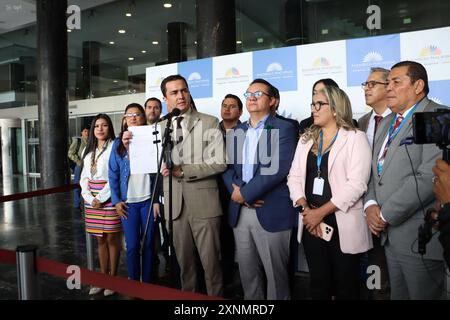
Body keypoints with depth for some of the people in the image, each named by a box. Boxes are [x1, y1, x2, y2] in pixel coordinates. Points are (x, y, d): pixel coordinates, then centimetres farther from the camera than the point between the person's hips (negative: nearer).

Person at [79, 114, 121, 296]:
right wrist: (90, 199, -3)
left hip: (109, 198, -5)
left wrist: (101, 198, -13)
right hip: (91, 200, 6)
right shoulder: (88, 150, 15)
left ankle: (113, 278, 15)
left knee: (112, 238, 2)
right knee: (100, 239, 12)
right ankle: (103, 277, 21)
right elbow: (84, 177, 12)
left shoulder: (114, 147, -5)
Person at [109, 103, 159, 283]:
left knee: (148, 244, 7)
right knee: (132, 245, 5)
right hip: (128, 202, 1)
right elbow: (113, 173, 5)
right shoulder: (118, 143, 5)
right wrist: (116, 201, -2)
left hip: (148, 200, 0)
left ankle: (147, 283, 22)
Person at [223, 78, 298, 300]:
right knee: (247, 272, 16)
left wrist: (245, 193, -15)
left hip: (271, 212, -5)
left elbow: (278, 168, -16)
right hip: (240, 211, 5)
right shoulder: (236, 132, 14)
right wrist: (237, 191, -11)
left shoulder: (284, 129, -4)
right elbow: (227, 167, 8)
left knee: (275, 273, 7)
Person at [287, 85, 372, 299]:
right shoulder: (306, 139, 11)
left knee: (345, 285, 8)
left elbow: (357, 184, -14)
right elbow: (294, 177, 5)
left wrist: (321, 212, -16)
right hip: (311, 222, 4)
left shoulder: (355, 138, -5)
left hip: (342, 225, -4)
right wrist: (305, 209, -11)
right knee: (318, 283, 15)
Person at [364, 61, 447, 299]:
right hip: (390, 235, 7)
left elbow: (428, 177, -21)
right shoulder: (387, 123, 15)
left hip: (419, 237, -7)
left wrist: (386, 215, -15)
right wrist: (371, 205, -2)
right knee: (397, 295, 18)